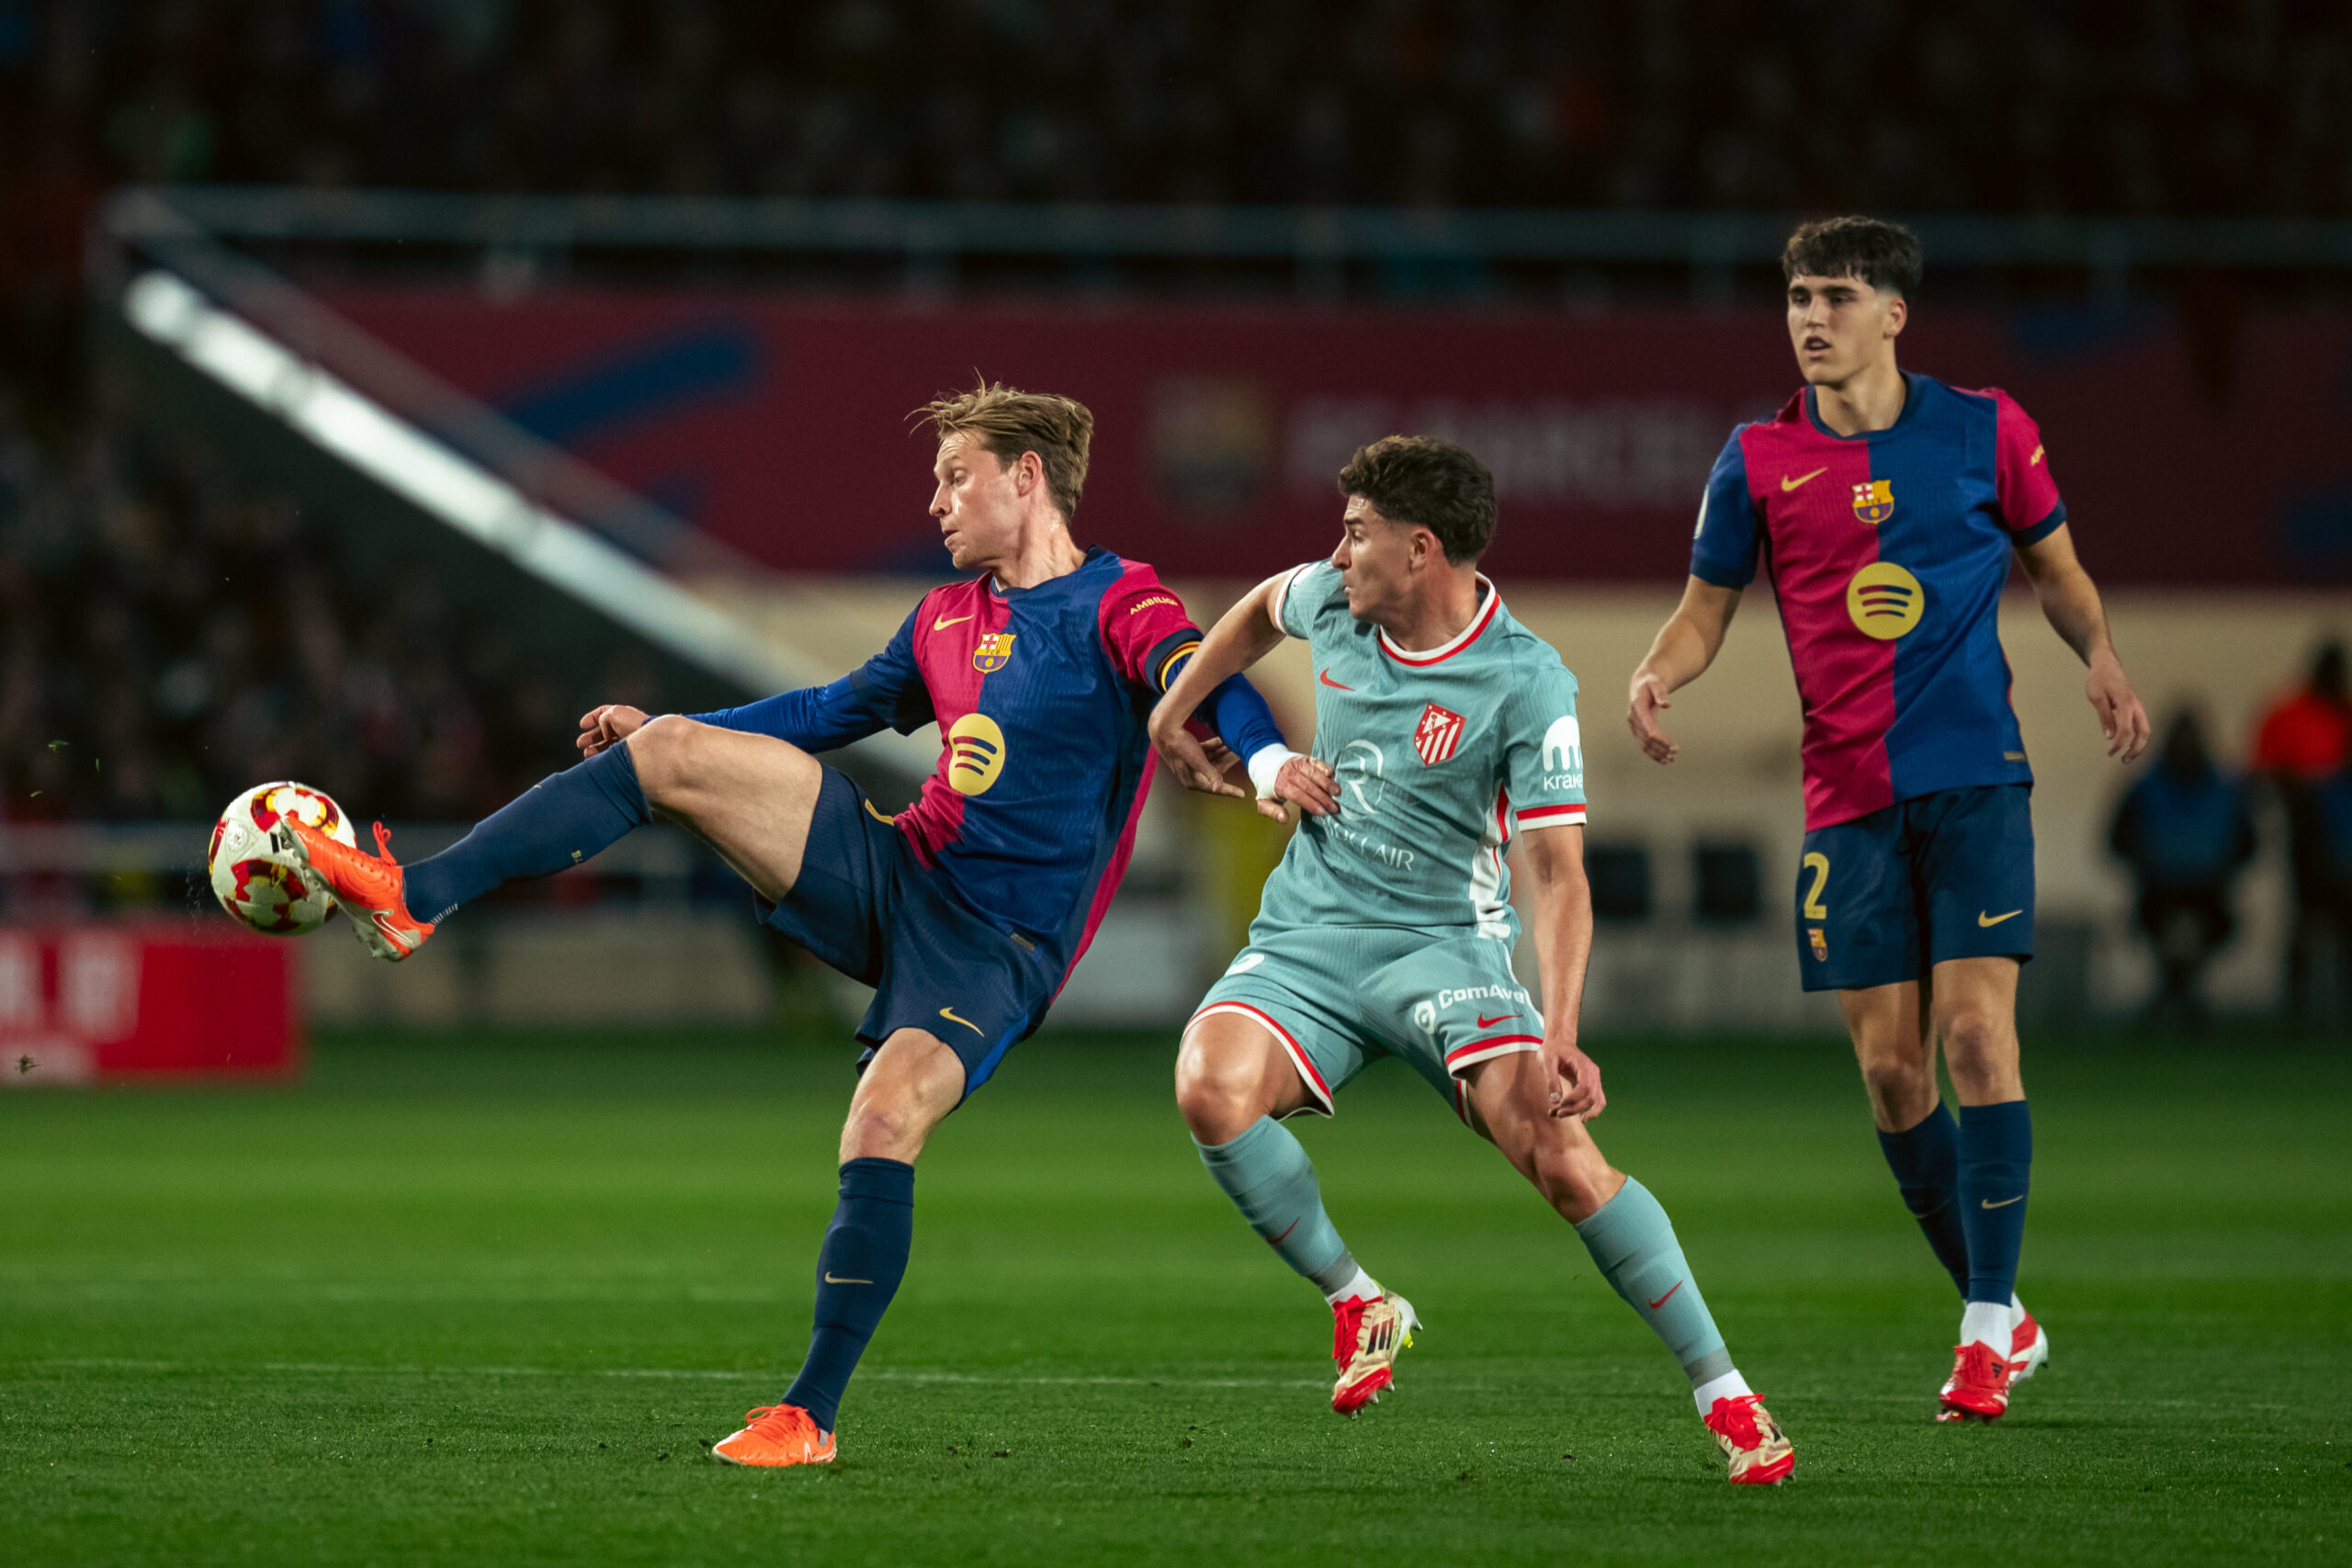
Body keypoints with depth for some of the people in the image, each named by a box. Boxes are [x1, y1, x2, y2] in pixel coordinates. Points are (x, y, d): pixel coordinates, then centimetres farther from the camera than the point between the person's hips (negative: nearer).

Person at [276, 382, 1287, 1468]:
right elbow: (836, 709, 30)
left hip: (997, 948, -7)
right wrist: (669, 727, 30)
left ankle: (810, 1416, -18)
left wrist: (1269, 766, -50)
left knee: (885, 1119, -29)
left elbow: (1208, 689, -27)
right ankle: (415, 899, -13)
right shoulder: (947, 619, 16)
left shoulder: (1117, 607, -8)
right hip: (895, 870, 7)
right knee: (669, 750, -8)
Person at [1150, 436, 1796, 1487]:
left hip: (1447, 947, -4)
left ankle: (1722, 1392, -12)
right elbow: (1261, 609, 29)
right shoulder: (1333, 602, 1)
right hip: (1307, 940, 4)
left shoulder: (1526, 683, -15)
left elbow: (1557, 871, -18)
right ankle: (1357, 1302, -5)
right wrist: (1175, 712, 31)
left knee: (1563, 1155, -24)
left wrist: (1560, 1035, -29)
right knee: (1209, 1086, -27)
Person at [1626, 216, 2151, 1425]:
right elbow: (1706, 606, 12)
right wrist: (1656, 674, -9)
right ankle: (2001, 1315, 17)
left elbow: (2055, 566, 14)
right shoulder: (1758, 459, 5)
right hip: (1850, 799, 2)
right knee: (1889, 1071, 0)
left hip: (1975, 779, -2)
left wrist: (2100, 657, -5)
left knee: (1975, 1031, -14)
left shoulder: (1983, 431, 2)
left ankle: (1985, 1330, -11)